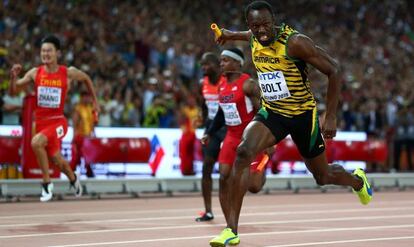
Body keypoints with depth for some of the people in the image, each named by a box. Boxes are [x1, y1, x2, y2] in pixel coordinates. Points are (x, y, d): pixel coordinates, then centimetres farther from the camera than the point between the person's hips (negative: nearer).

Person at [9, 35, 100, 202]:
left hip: (58, 121, -4)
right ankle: (73, 179, 50)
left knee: (36, 142, -31)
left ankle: (47, 183, -16)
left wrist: (95, 101, 15)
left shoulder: (68, 73, -8)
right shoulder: (35, 73, -3)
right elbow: (13, 92, 0)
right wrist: (13, 77, -20)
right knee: (56, 160, 17)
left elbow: (86, 79, 13)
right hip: (41, 121, 4)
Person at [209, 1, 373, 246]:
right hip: (271, 112, 4)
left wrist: (331, 117, -19)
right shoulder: (254, 38, -6)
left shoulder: (295, 42, -24)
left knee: (323, 176, 12)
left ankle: (356, 179, 51)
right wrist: (232, 34, 35)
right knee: (243, 152, -26)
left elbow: (334, 71, -18)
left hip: (303, 114, -3)